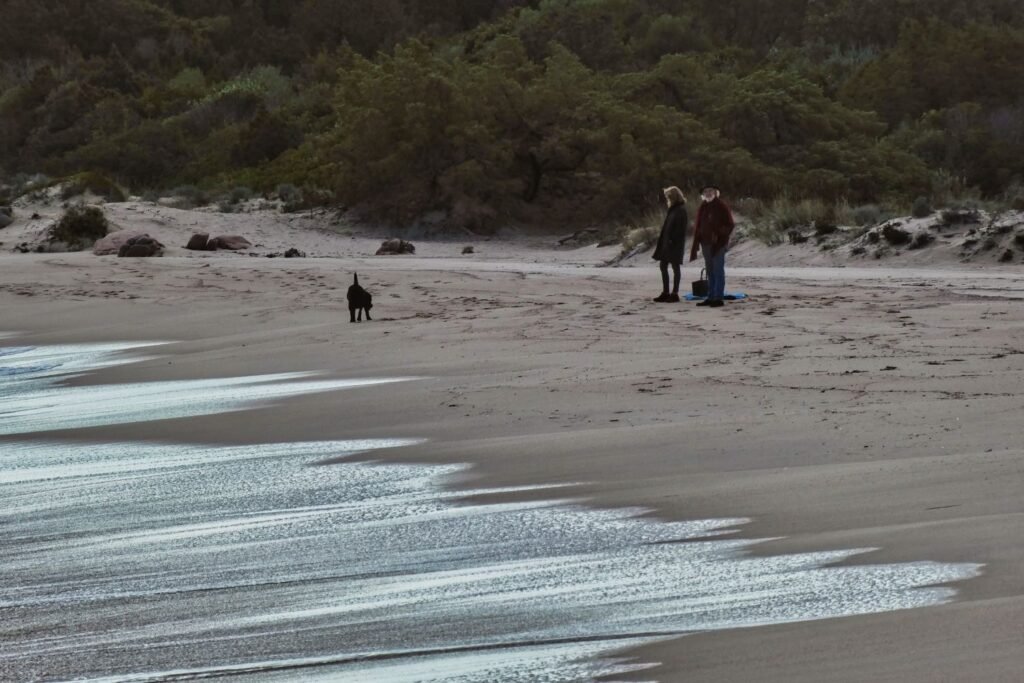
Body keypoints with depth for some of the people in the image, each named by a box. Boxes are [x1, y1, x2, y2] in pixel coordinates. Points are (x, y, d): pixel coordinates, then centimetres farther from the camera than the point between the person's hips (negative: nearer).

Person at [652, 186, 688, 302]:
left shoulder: (681, 211, -14)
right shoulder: (672, 209, 14)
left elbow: (680, 228, -19)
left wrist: (673, 240, -22)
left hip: (675, 243, -10)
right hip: (666, 241, 10)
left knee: (675, 267, -3)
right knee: (663, 265, 11)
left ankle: (675, 294, 2)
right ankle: (665, 293, 18)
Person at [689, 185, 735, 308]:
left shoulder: (721, 207, -6)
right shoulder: (702, 208, 12)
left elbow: (730, 225, -7)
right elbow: (697, 227, 15)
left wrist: (720, 236, -18)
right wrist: (695, 245, 10)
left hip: (718, 244, -7)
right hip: (706, 243, 7)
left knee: (718, 271, -6)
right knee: (710, 271, 11)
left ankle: (718, 298, -6)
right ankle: (711, 297, 16)